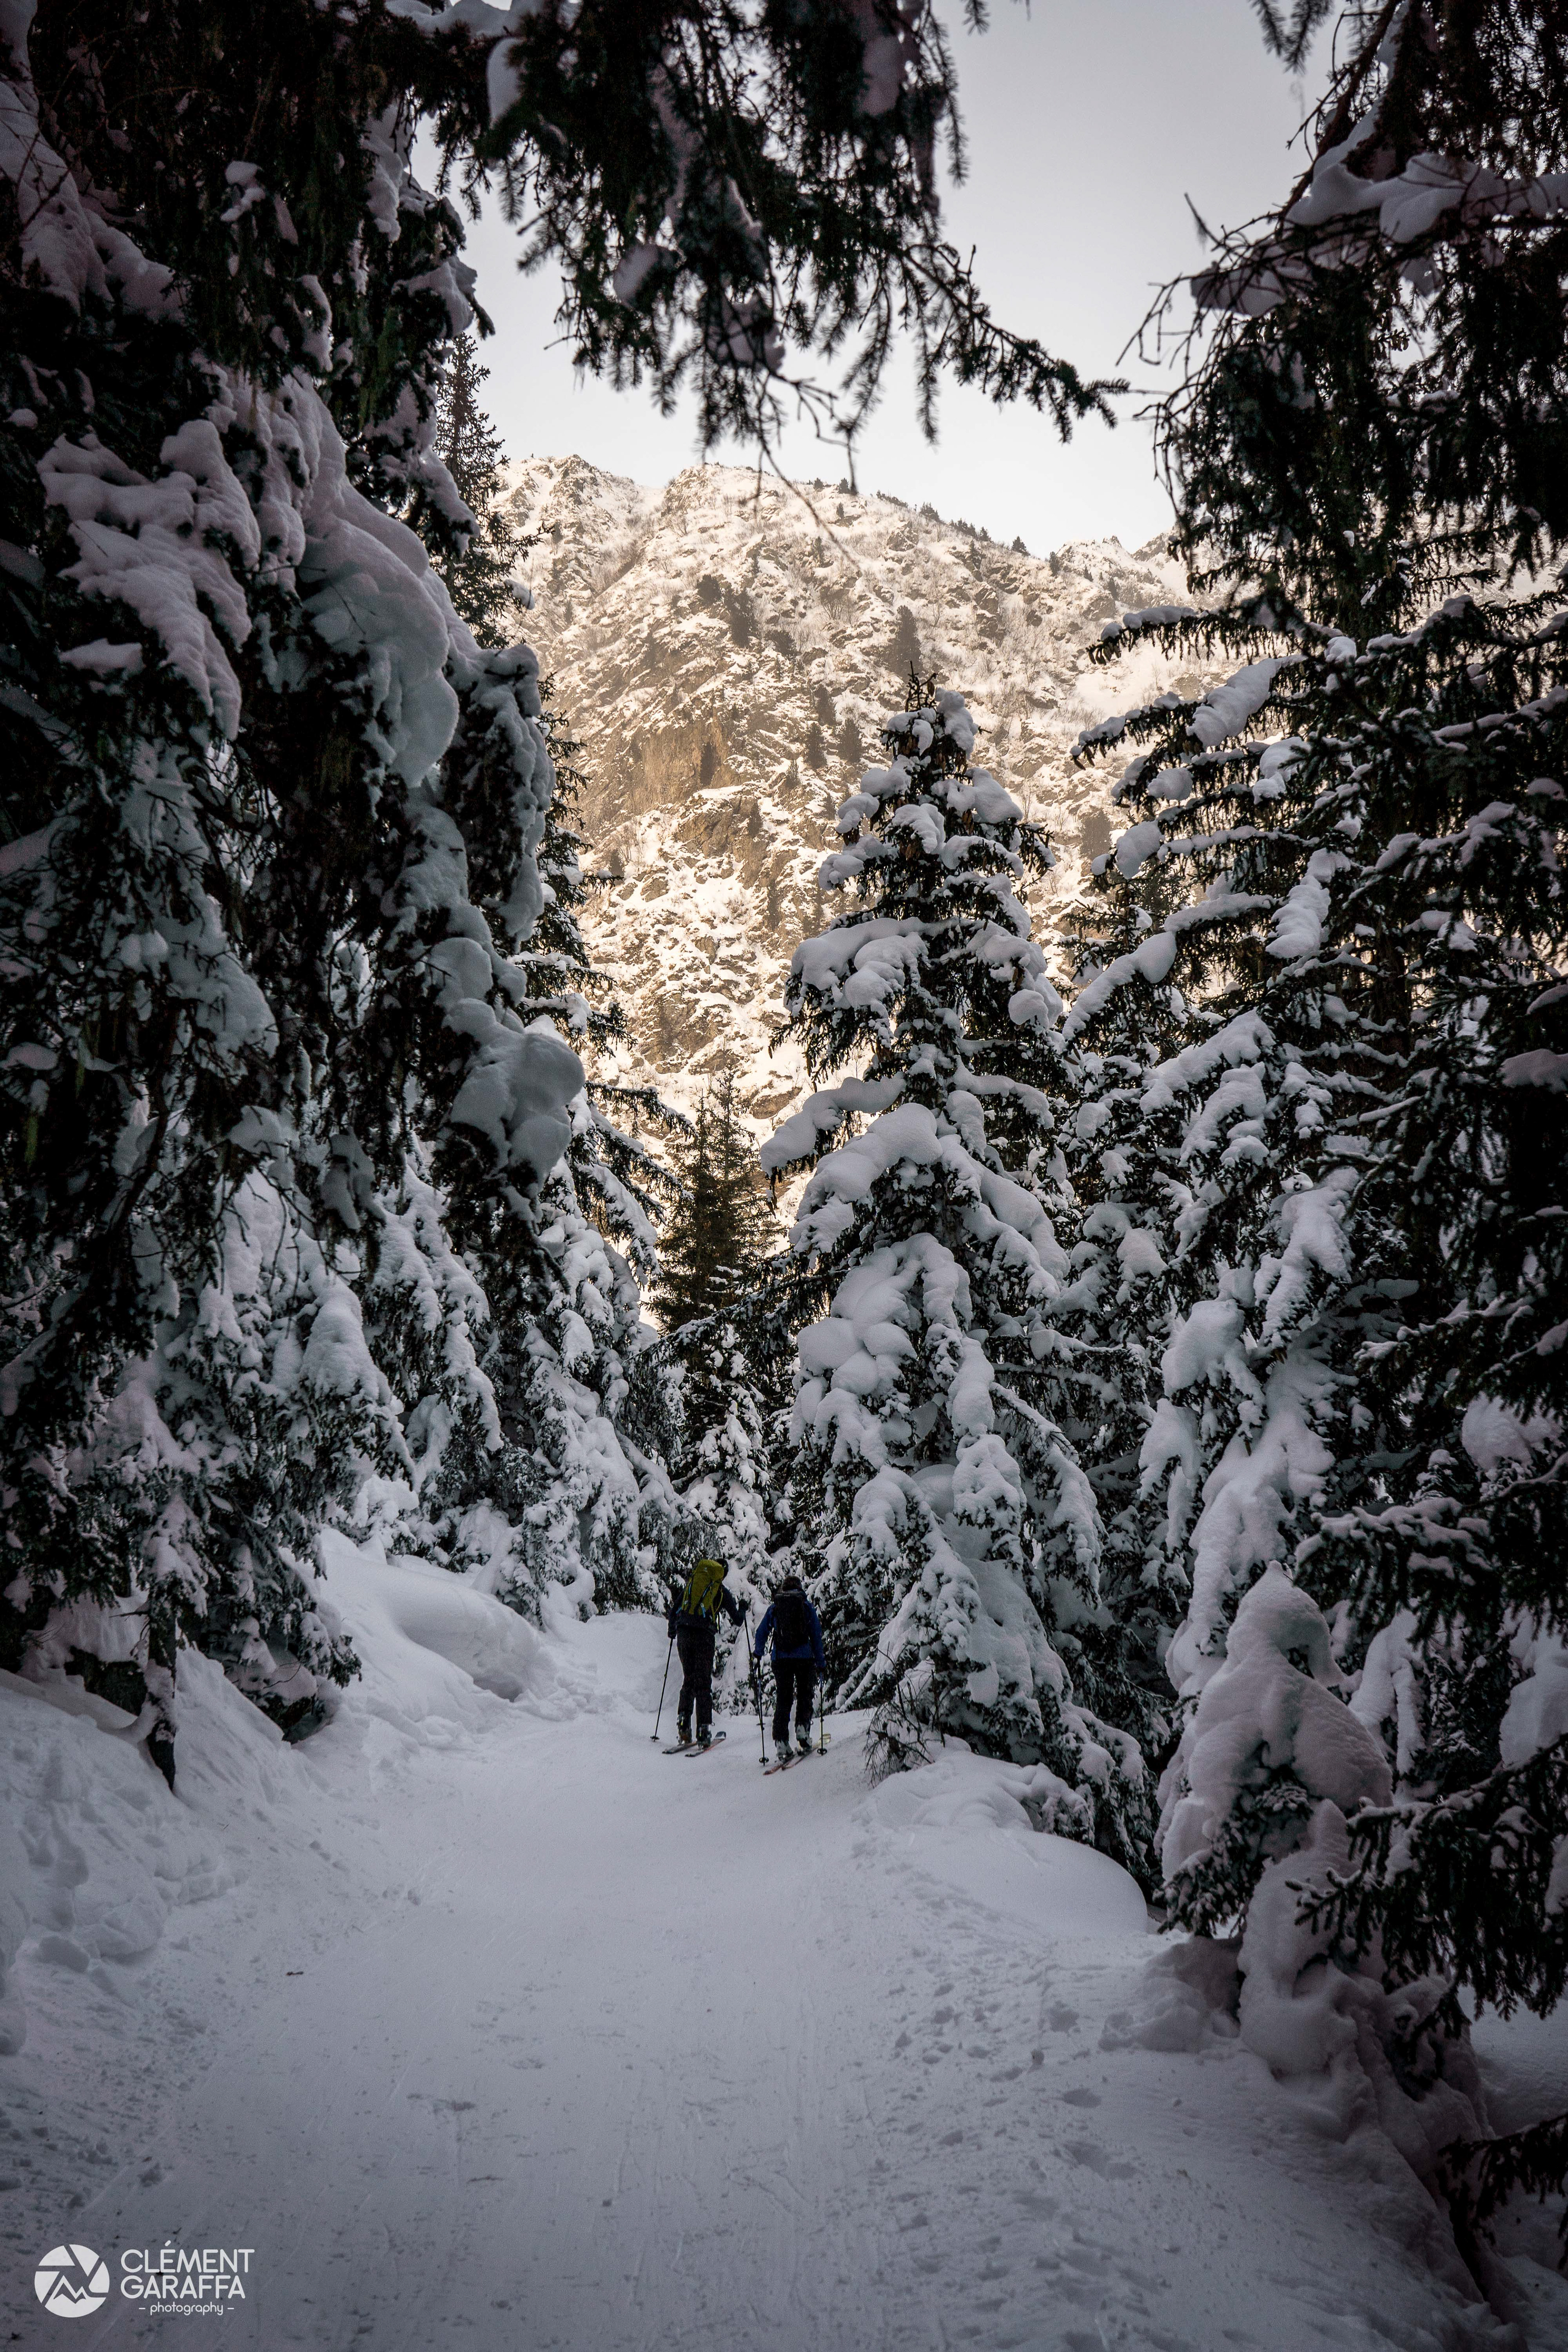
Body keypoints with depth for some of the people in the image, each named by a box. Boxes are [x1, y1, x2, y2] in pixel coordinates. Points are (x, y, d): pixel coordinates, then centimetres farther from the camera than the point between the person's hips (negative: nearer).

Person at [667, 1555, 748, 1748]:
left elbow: (674, 1610, 20)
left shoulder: (690, 1582, 18)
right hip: (704, 1636, -2)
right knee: (703, 1683, 3)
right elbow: (737, 1620, 16)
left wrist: (672, 1630, 36)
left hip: (684, 1633, 2)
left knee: (688, 1680, 16)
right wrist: (742, 1609, 37)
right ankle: (703, 1733, -3)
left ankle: (683, 1722, -2)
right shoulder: (722, 1591, 11)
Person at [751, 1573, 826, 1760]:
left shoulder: (774, 1608, 10)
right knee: (805, 1696, 15)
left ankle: (781, 1742, -3)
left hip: (780, 1660, 2)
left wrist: (758, 1655, 22)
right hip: (805, 1659, -2)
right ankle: (802, 1728, -5)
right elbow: (816, 1636, 4)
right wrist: (821, 1663, 9)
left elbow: (761, 1633, 10)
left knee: (782, 1700, 6)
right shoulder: (807, 1606, 5)